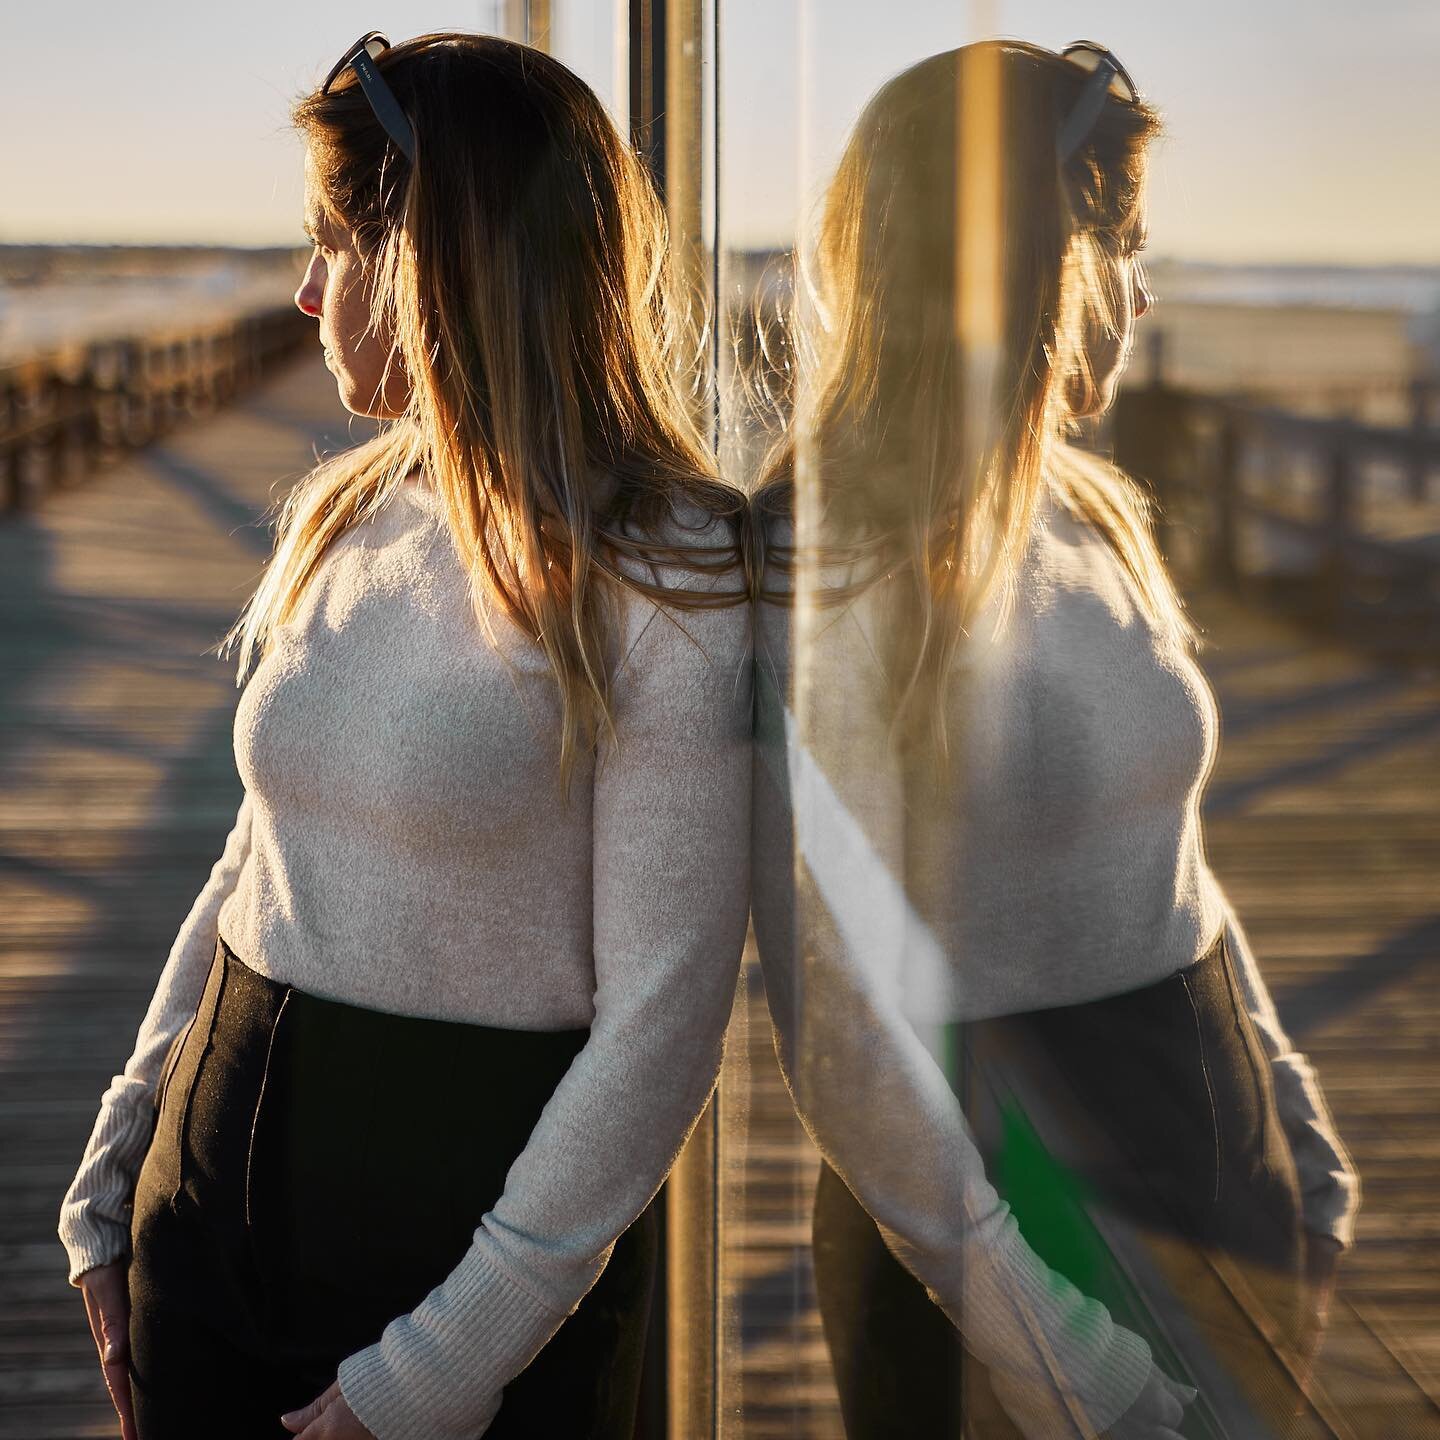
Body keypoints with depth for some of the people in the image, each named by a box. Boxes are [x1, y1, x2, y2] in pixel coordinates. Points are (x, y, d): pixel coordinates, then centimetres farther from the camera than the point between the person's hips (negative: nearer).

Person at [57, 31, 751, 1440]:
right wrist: (112, 1178, 8)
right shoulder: (338, 518, 5)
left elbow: (661, 1018, -16)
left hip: (479, 1195, -6)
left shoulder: (661, 583, -15)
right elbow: (257, 865, 12)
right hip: (223, 1167, 6)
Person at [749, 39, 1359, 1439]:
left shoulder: (1097, 520, 4)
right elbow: (840, 1027, -19)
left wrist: (1299, 1141, 13)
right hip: (998, 1192, -7)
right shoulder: (823, 583, -19)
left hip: (1212, 1166, 7)